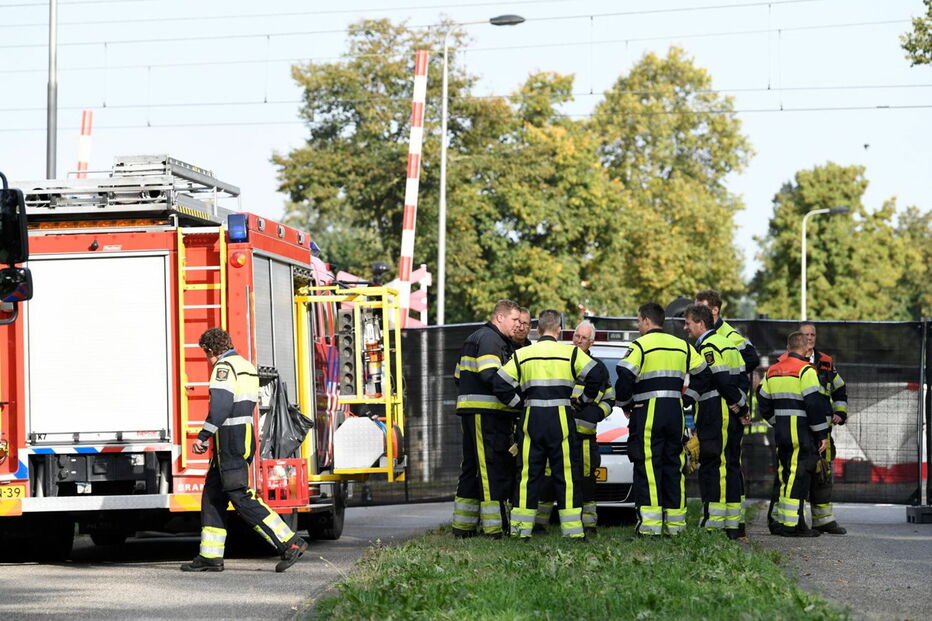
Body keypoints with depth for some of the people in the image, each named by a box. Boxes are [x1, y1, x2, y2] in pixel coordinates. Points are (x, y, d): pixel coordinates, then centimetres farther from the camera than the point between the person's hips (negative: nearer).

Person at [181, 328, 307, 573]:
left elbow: (221, 406, -23)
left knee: (241, 498, -10)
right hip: (245, 439, 10)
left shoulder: (224, 367, -11)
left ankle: (290, 542, -13)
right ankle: (210, 556, 13)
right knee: (212, 496, 13)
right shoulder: (247, 367, 19)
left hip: (230, 443, -10)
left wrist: (203, 436, -19)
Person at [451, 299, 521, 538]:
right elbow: (490, 375, -23)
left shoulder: (474, 339, 23)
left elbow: (458, 377, 25)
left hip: (471, 412, 11)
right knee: (495, 468, -10)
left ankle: (462, 525, 18)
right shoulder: (490, 339, -10)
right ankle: (495, 527, -12)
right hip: (487, 413, -11)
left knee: (472, 468, 14)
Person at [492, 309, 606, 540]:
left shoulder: (522, 355, 8)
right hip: (561, 417, -2)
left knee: (528, 473, 5)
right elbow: (596, 374, -5)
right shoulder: (570, 353, 2)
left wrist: (519, 403, 10)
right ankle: (572, 528, -1)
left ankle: (521, 527, 3)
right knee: (566, 473, 1)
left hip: (531, 418, 2)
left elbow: (499, 383, 2)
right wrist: (584, 399, 9)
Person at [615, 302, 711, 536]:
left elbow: (625, 378, -15)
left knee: (647, 467, -5)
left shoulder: (640, 346, -6)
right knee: (673, 465, 11)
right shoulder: (682, 345, 14)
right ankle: (676, 521, 12)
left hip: (647, 412, -6)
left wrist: (626, 405, 0)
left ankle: (650, 524, -11)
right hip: (675, 412, 6)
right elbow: (702, 375, 17)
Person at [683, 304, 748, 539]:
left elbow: (722, 380, -18)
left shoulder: (708, 347, -11)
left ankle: (713, 523, -10)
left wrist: (738, 405, -8)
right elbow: (742, 377, 19)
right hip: (732, 416, 10)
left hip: (716, 416, -10)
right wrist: (741, 406, 12)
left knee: (712, 467, -8)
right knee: (731, 466, 11)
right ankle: (734, 523, 13)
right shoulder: (726, 343, 20)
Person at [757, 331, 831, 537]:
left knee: (786, 475, 15)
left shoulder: (772, 371, 14)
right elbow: (815, 404, -15)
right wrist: (822, 434, -10)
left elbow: (764, 403, 20)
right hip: (802, 433, -7)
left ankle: (779, 521, 18)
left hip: (781, 433, 7)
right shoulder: (805, 370, -10)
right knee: (798, 476, -7)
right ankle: (791, 524, -10)